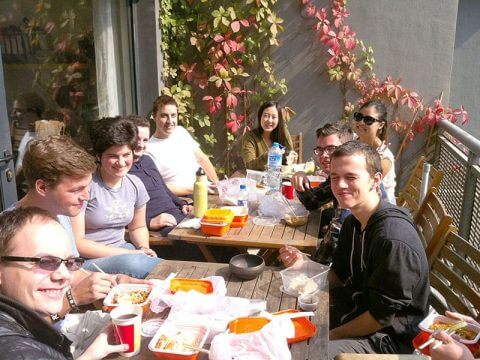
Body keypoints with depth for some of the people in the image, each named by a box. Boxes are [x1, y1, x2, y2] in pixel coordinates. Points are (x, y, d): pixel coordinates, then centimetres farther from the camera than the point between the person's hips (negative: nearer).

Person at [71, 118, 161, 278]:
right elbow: (76, 243, -15)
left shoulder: (135, 184, 4)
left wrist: (144, 247, -4)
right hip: (87, 260, -5)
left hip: (122, 250, 5)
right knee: (131, 263, -34)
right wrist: (128, 253, -17)